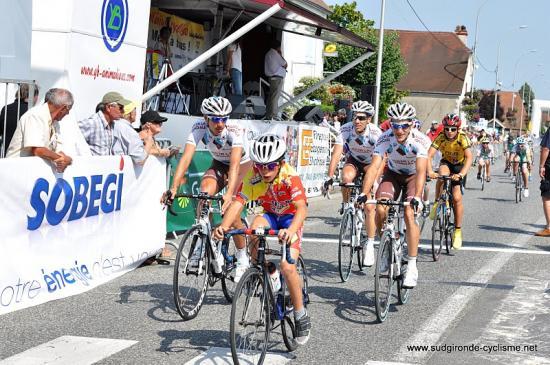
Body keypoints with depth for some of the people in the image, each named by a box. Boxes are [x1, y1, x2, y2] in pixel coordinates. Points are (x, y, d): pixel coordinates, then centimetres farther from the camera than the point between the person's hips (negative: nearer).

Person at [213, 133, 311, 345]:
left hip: (291, 218, -3)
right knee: (254, 232, -32)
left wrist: (291, 230, -61)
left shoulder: (290, 176, -31)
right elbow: (238, 203, -31)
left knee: (287, 266, -21)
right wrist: (224, 226, -50)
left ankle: (301, 316, -2)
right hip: (269, 215, 3)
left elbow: (302, 208, -42)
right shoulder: (253, 177, -22)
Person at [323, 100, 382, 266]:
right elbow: (336, 153, -32)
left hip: (370, 164, -2)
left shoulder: (376, 133, -29)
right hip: (353, 161, 2)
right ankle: (346, 205, -5)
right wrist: (330, 176, -43)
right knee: (346, 177, -35)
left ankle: (369, 246, 0)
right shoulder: (346, 129, -25)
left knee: (369, 207, -11)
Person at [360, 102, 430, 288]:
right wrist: (364, 194, -46)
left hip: (413, 177, -2)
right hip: (392, 174, 2)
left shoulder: (420, 140, -31)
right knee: (380, 209, -22)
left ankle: (412, 267, -16)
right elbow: (374, 167, -33)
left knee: (409, 214, -23)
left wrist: (417, 197, -53)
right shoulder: (385, 139, -27)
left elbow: (421, 171, -39)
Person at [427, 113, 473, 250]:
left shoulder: (463, 138, -29)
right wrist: (430, 171, -51)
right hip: (446, 162, 1)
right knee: (443, 175, -35)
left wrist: (461, 174, -56)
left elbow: (469, 157, -41)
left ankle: (458, 230, 2)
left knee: (457, 198, -12)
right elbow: (429, 155, -33)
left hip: (460, 165, -1)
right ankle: (437, 203, -13)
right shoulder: (441, 138, -24)